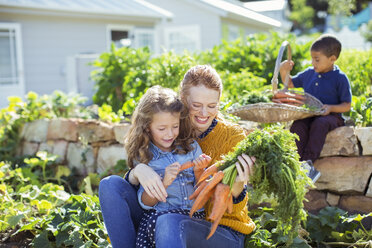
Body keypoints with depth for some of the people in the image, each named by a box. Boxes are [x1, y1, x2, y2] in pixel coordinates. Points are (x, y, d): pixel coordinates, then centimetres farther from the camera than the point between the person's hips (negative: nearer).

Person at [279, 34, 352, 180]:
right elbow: (290, 84, 28)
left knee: (319, 124, -37)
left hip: (330, 117, -4)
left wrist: (331, 108, -21)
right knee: (297, 125, -29)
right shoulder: (309, 74, 12)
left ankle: (308, 162, -41)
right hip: (307, 115, 4)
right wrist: (284, 72, 8)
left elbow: (347, 105, -3)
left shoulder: (340, 78, -3)